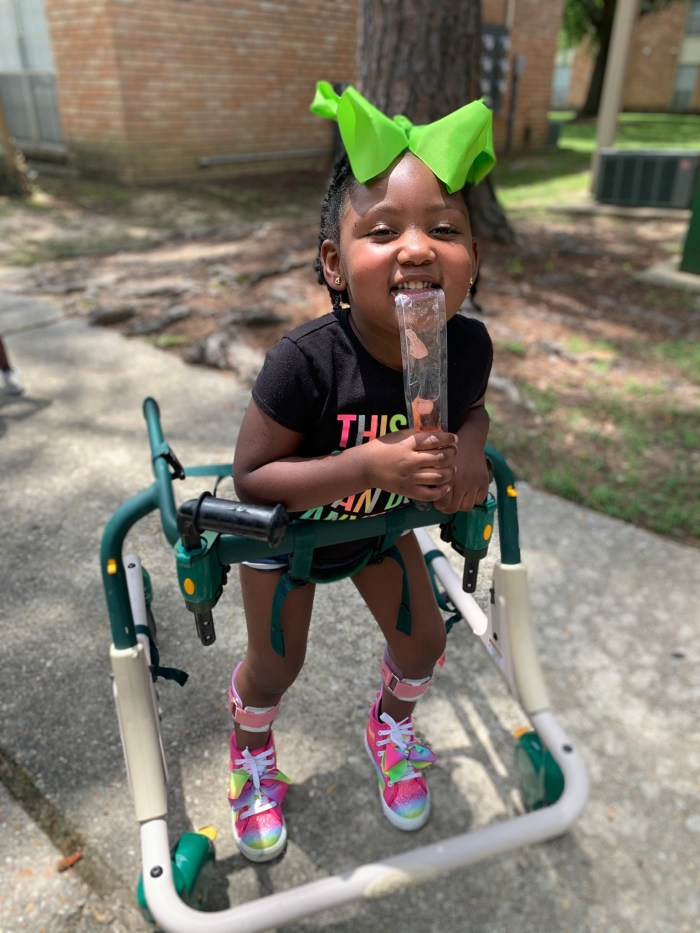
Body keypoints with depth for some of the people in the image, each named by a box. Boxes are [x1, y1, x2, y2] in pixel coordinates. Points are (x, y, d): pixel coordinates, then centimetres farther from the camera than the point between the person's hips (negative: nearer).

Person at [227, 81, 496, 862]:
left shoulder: (469, 344, -24)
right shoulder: (305, 361, -39)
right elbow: (252, 476, -30)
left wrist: (467, 446, -25)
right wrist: (370, 465, -43)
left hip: (381, 523, 4)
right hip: (284, 531, -3)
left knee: (423, 642, 14)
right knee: (275, 666, 12)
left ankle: (390, 731, 52)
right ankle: (251, 752, 51)